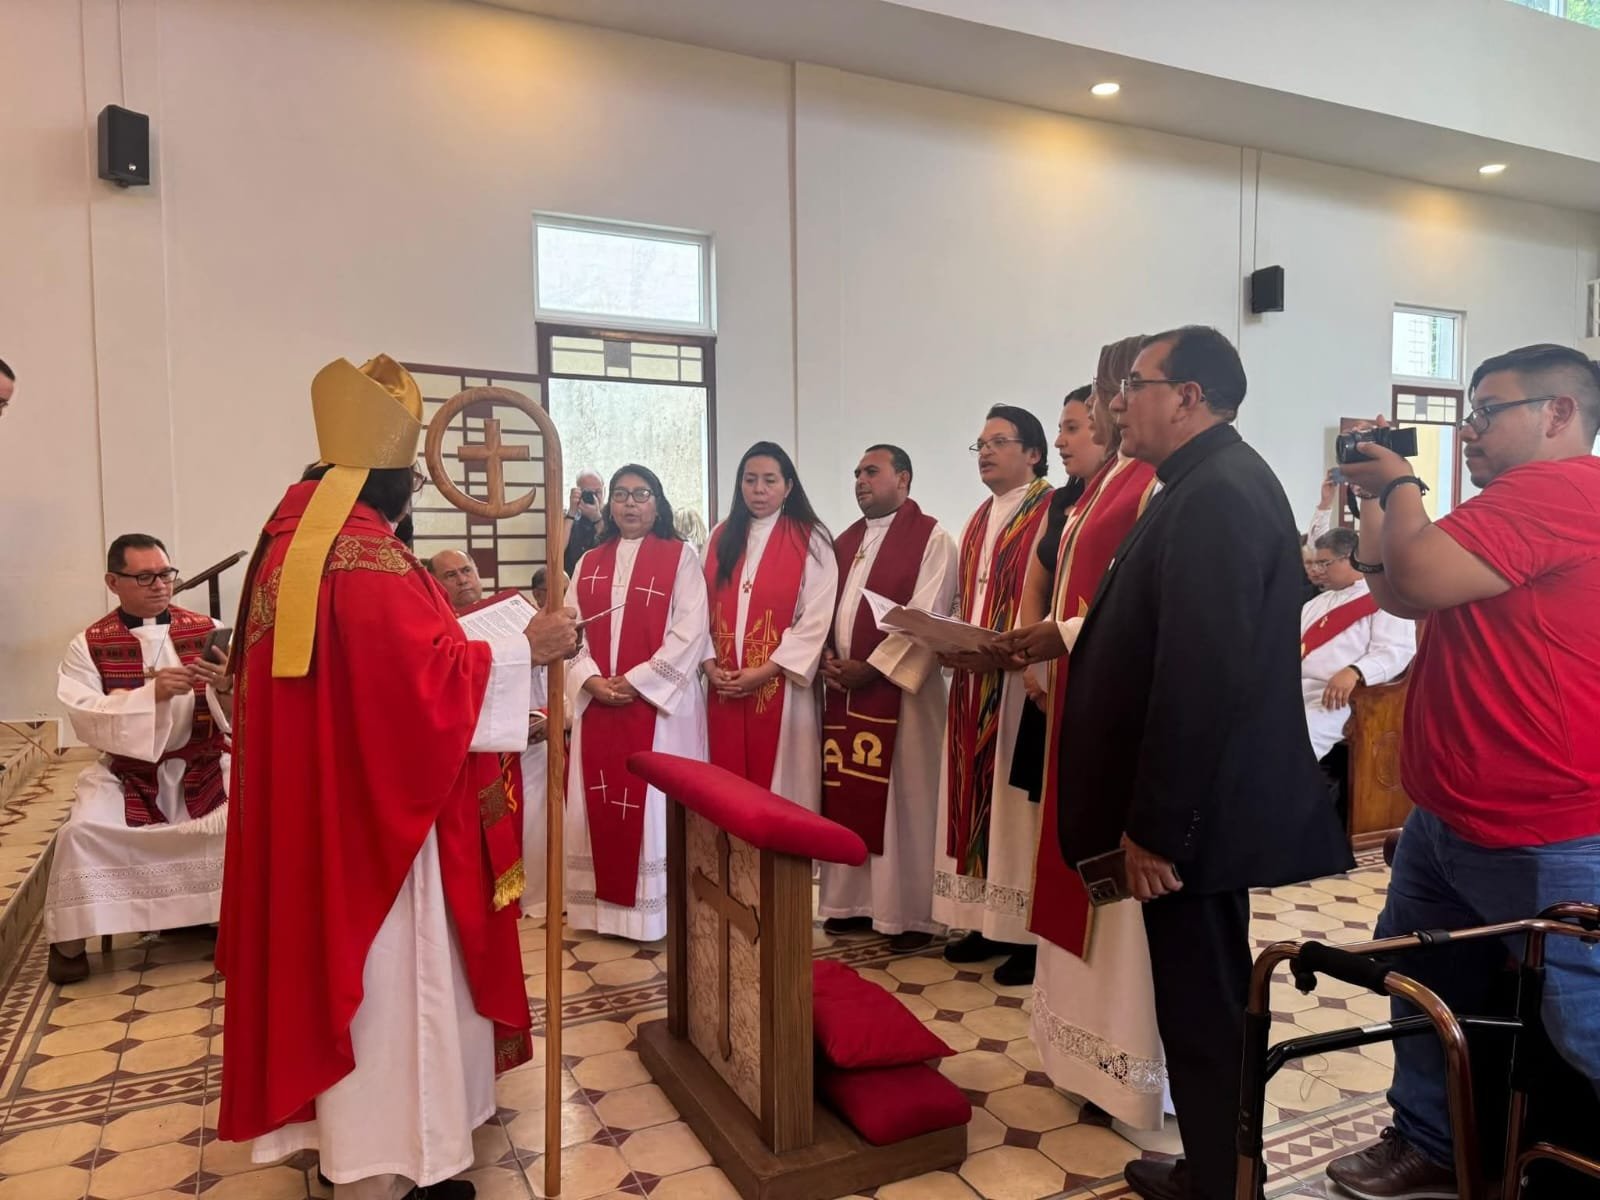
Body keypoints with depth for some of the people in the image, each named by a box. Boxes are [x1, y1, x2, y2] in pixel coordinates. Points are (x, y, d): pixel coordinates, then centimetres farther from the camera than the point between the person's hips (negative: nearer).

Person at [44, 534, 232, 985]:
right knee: (81, 831, -24)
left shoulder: (208, 631, 0)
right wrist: (151, 692, -26)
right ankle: (69, 941, 2)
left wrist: (228, 686, -29)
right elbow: (85, 719, -12)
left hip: (203, 765, 0)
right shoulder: (88, 645, 0)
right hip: (126, 770, 0)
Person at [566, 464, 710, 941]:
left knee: (656, 802, -2)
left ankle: (660, 909, 7)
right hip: (597, 702, 4)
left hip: (659, 701, -4)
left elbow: (690, 633, -8)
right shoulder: (589, 563, 15)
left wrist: (635, 682, -14)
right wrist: (592, 680, -10)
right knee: (601, 803, 7)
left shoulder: (680, 556, 1)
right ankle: (607, 904, 18)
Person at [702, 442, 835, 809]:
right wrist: (710, 665, -5)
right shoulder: (721, 538, 11)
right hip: (724, 687, 4)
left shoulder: (810, 541, -3)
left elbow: (816, 619, -10)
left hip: (780, 687, -4)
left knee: (781, 788, 3)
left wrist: (764, 671, -14)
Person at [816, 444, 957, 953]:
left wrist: (872, 666, -16)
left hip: (898, 685, -7)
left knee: (905, 799, -1)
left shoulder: (930, 537, -4)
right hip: (843, 686, 7)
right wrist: (826, 656, -2)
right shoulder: (845, 541, 17)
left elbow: (925, 616, -13)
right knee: (847, 795, 9)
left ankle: (912, 913, 10)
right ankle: (854, 900, 21)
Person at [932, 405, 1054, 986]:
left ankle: (1031, 933, 8)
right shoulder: (979, 520, 18)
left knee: (1018, 800, -3)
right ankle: (990, 920, 21)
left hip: (1022, 679, -8)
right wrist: (953, 645, 2)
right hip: (973, 678, 8)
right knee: (976, 794, 10)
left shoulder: (1051, 513, -8)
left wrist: (1001, 652, -22)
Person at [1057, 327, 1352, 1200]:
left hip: (1194, 813, -10)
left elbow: (1202, 675, -27)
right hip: (1205, 801, 10)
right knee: (1208, 1005, 21)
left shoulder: (1214, 494, -20)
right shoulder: (1218, 482, 12)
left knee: (1203, 1013, 5)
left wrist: (1155, 826, -22)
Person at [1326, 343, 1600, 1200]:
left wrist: (1401, 485, -9)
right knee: (1421, 979, 20)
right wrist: (1375, 501, 7)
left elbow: (1421, 578, -27)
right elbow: (1395, 592, 19)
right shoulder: (1526, 498, 18)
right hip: (1449, 815, 11)